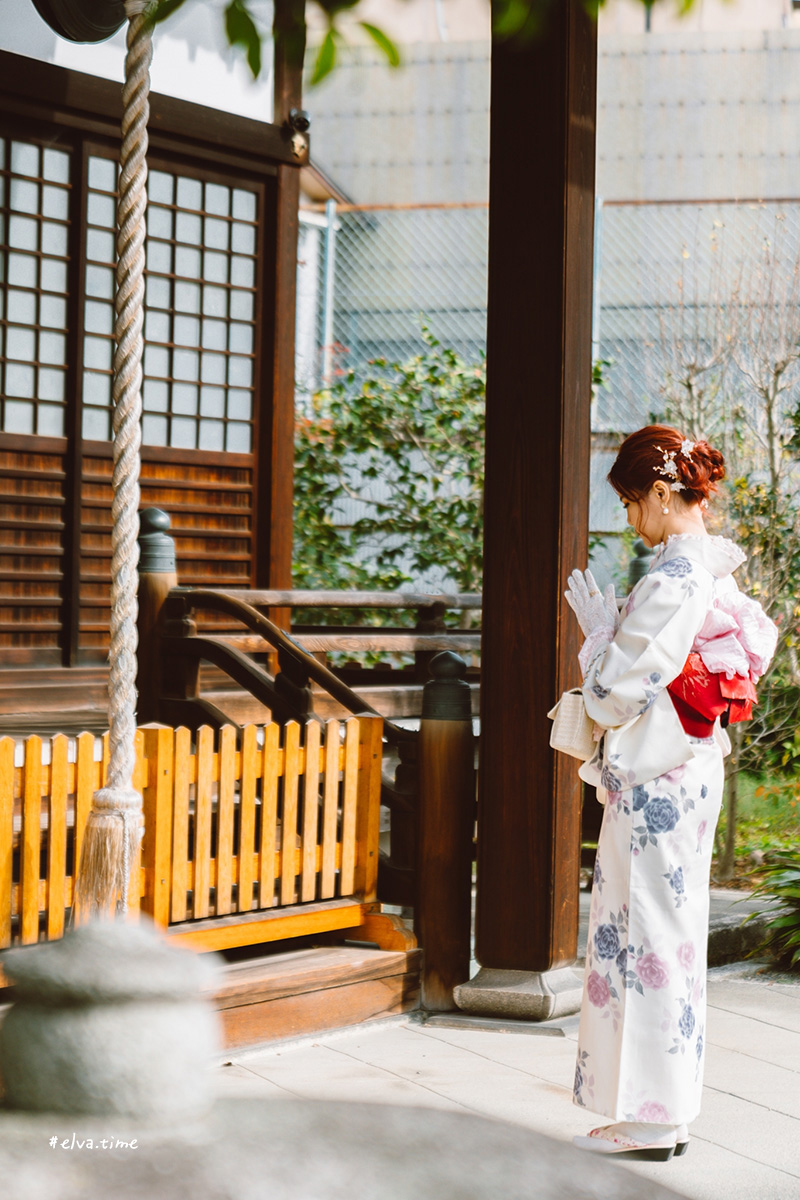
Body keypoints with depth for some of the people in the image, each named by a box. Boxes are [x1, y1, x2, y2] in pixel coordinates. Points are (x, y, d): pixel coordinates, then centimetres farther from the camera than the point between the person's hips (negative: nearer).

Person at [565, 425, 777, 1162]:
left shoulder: (671, 578, -20)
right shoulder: (719, 572, 8)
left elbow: (615, 693, -19)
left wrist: (598, 628, -3)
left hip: (654, 782, -10)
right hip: (693, 770, 10)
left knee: (647, 935, 0)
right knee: (670, 935, 15)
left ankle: (650, 1119, 10)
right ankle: (668, 1108, 25)